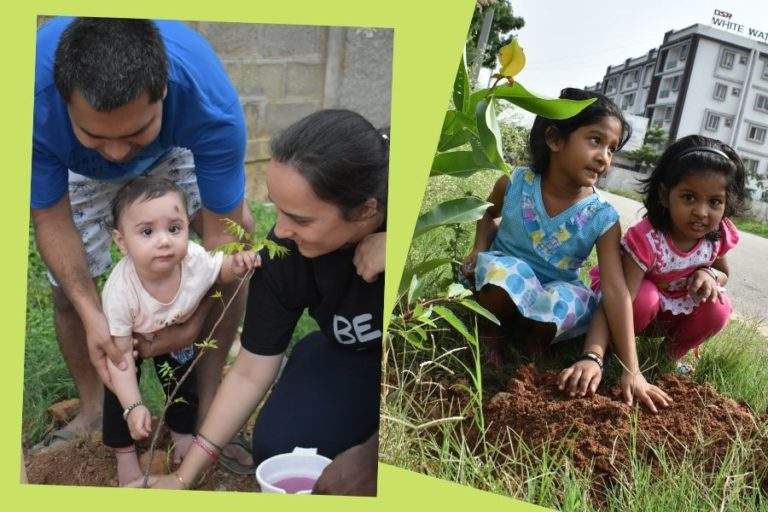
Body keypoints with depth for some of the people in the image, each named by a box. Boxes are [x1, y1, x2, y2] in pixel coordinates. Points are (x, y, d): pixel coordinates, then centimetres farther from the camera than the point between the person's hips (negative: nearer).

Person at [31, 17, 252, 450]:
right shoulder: (37, 100, -42)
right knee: (67, 290, -2)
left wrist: (196, 321, -35)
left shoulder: (212, 103, -44)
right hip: (80, 170, 1)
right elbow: (51, 219, -28)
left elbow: (224, 229, -34)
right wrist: (92, 314, -38)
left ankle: (208, 401, -5)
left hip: (173, 150, 0)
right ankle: (92, 412, 25)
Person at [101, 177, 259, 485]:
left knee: (184, 378, 9)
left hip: (178, 330, 2)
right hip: (132, 336, -2)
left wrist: (237, 264, -34)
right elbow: (121, 353, -33)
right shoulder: (119, 291, -43)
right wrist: (133, 407, -37)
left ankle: (182, 431, 38)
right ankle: (124, 451, 23)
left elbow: (221, 271, -11)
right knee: (119, 389, -2)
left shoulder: (196, 260, -37)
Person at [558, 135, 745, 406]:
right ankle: (619, 347, -6)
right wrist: (593, 357, -57)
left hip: (678, 307, 5)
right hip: (643, 299, -4)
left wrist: (710, 275, -22)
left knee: (718, 307, -22)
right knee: (645, 297, -36)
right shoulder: (647, 239, -37)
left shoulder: (718, 235, -19)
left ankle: (673, 353, 6)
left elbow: (723, 272, 6)